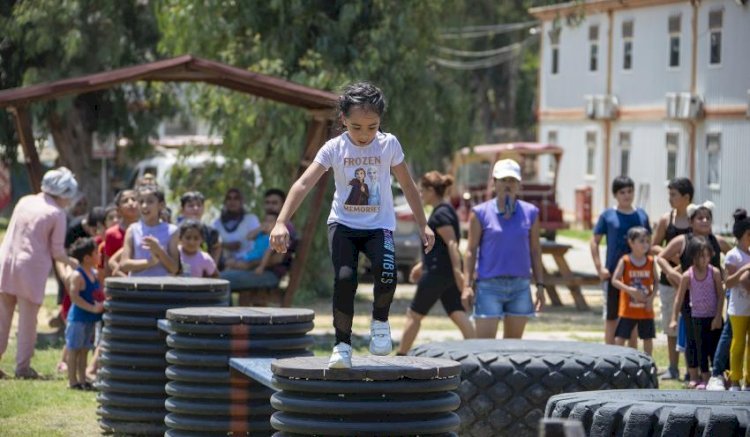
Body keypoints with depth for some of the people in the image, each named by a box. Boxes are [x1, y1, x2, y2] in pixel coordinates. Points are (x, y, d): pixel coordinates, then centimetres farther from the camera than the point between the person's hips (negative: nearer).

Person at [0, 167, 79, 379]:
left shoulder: (24, 201, 10)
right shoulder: (57, 214, -6)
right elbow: (57, 251, -5)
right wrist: (70, 262, 15)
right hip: (31, 268, -5)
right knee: (27, 320, 4)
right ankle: (23, 365, 5)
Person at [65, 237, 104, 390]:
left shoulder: (95, 274, 8)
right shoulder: (78, 276, -17)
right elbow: (74, 297, -24)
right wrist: (93, 308, -26)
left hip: (90, 319, 8)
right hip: (78, 318, -8)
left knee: (84, 349, 13)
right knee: (74, 349, 0)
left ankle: (82, 379, 19)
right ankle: (72, 380, 4)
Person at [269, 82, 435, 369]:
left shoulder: (389, 145, -5)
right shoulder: (334, 148, -8)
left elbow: (407, 186, 7)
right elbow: (304, 184, -16)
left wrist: (423, 225, 8)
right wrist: (281, 222, -28)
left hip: (379, 225, 0)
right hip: (343, 224, 0)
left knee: (386, 271, -27)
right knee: (344, 278, -22)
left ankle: (380, 321, 3)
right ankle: (342, 344, -6)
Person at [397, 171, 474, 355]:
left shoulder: (440, 214, -14)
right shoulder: (446, 210, 17)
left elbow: (452, 244, -23)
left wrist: (457, 271, -30)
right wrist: (422, 265, 30)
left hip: (437, 273, -9)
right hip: (447, 274, 9)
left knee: (414, 315, 3)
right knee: (458, 315, 1)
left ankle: (400, 357, 10)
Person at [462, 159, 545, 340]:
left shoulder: (530, 213, 7)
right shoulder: (480, 213, 0)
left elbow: (535, 251, 12)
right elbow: (471, 250, 1)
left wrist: (540, 285, 7)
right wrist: (467, 285, -6)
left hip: (520, 285, 3)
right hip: (489, 286, -3)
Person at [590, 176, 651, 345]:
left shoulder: (641, 216, 7)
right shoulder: (608, 215, -1)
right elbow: (594, 241, 0)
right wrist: (599, 267, -9)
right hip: (613, 273, -3)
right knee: (611, 317, 4)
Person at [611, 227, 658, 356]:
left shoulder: (651, 262, 0)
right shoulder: (625, 261, -7)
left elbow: (656, 282, 5)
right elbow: (615, 280, -13)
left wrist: (651, 297, -11)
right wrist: (630, 290, -26)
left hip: (646, 310, 3)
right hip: (628, 309, -2)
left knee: (648, 338, 9)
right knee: (620, 338, -5)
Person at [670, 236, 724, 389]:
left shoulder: (714, 272, -10)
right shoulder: (687, 276, -8)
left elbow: (721, 295, -6)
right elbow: (679, 298, -3)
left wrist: (718, 317, -11)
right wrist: (674, 318, -7)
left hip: (714, 317, -1)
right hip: (697, 317, 1)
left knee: (716, 348, 2)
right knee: (701, 348, 6)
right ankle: (704, 378, 15)